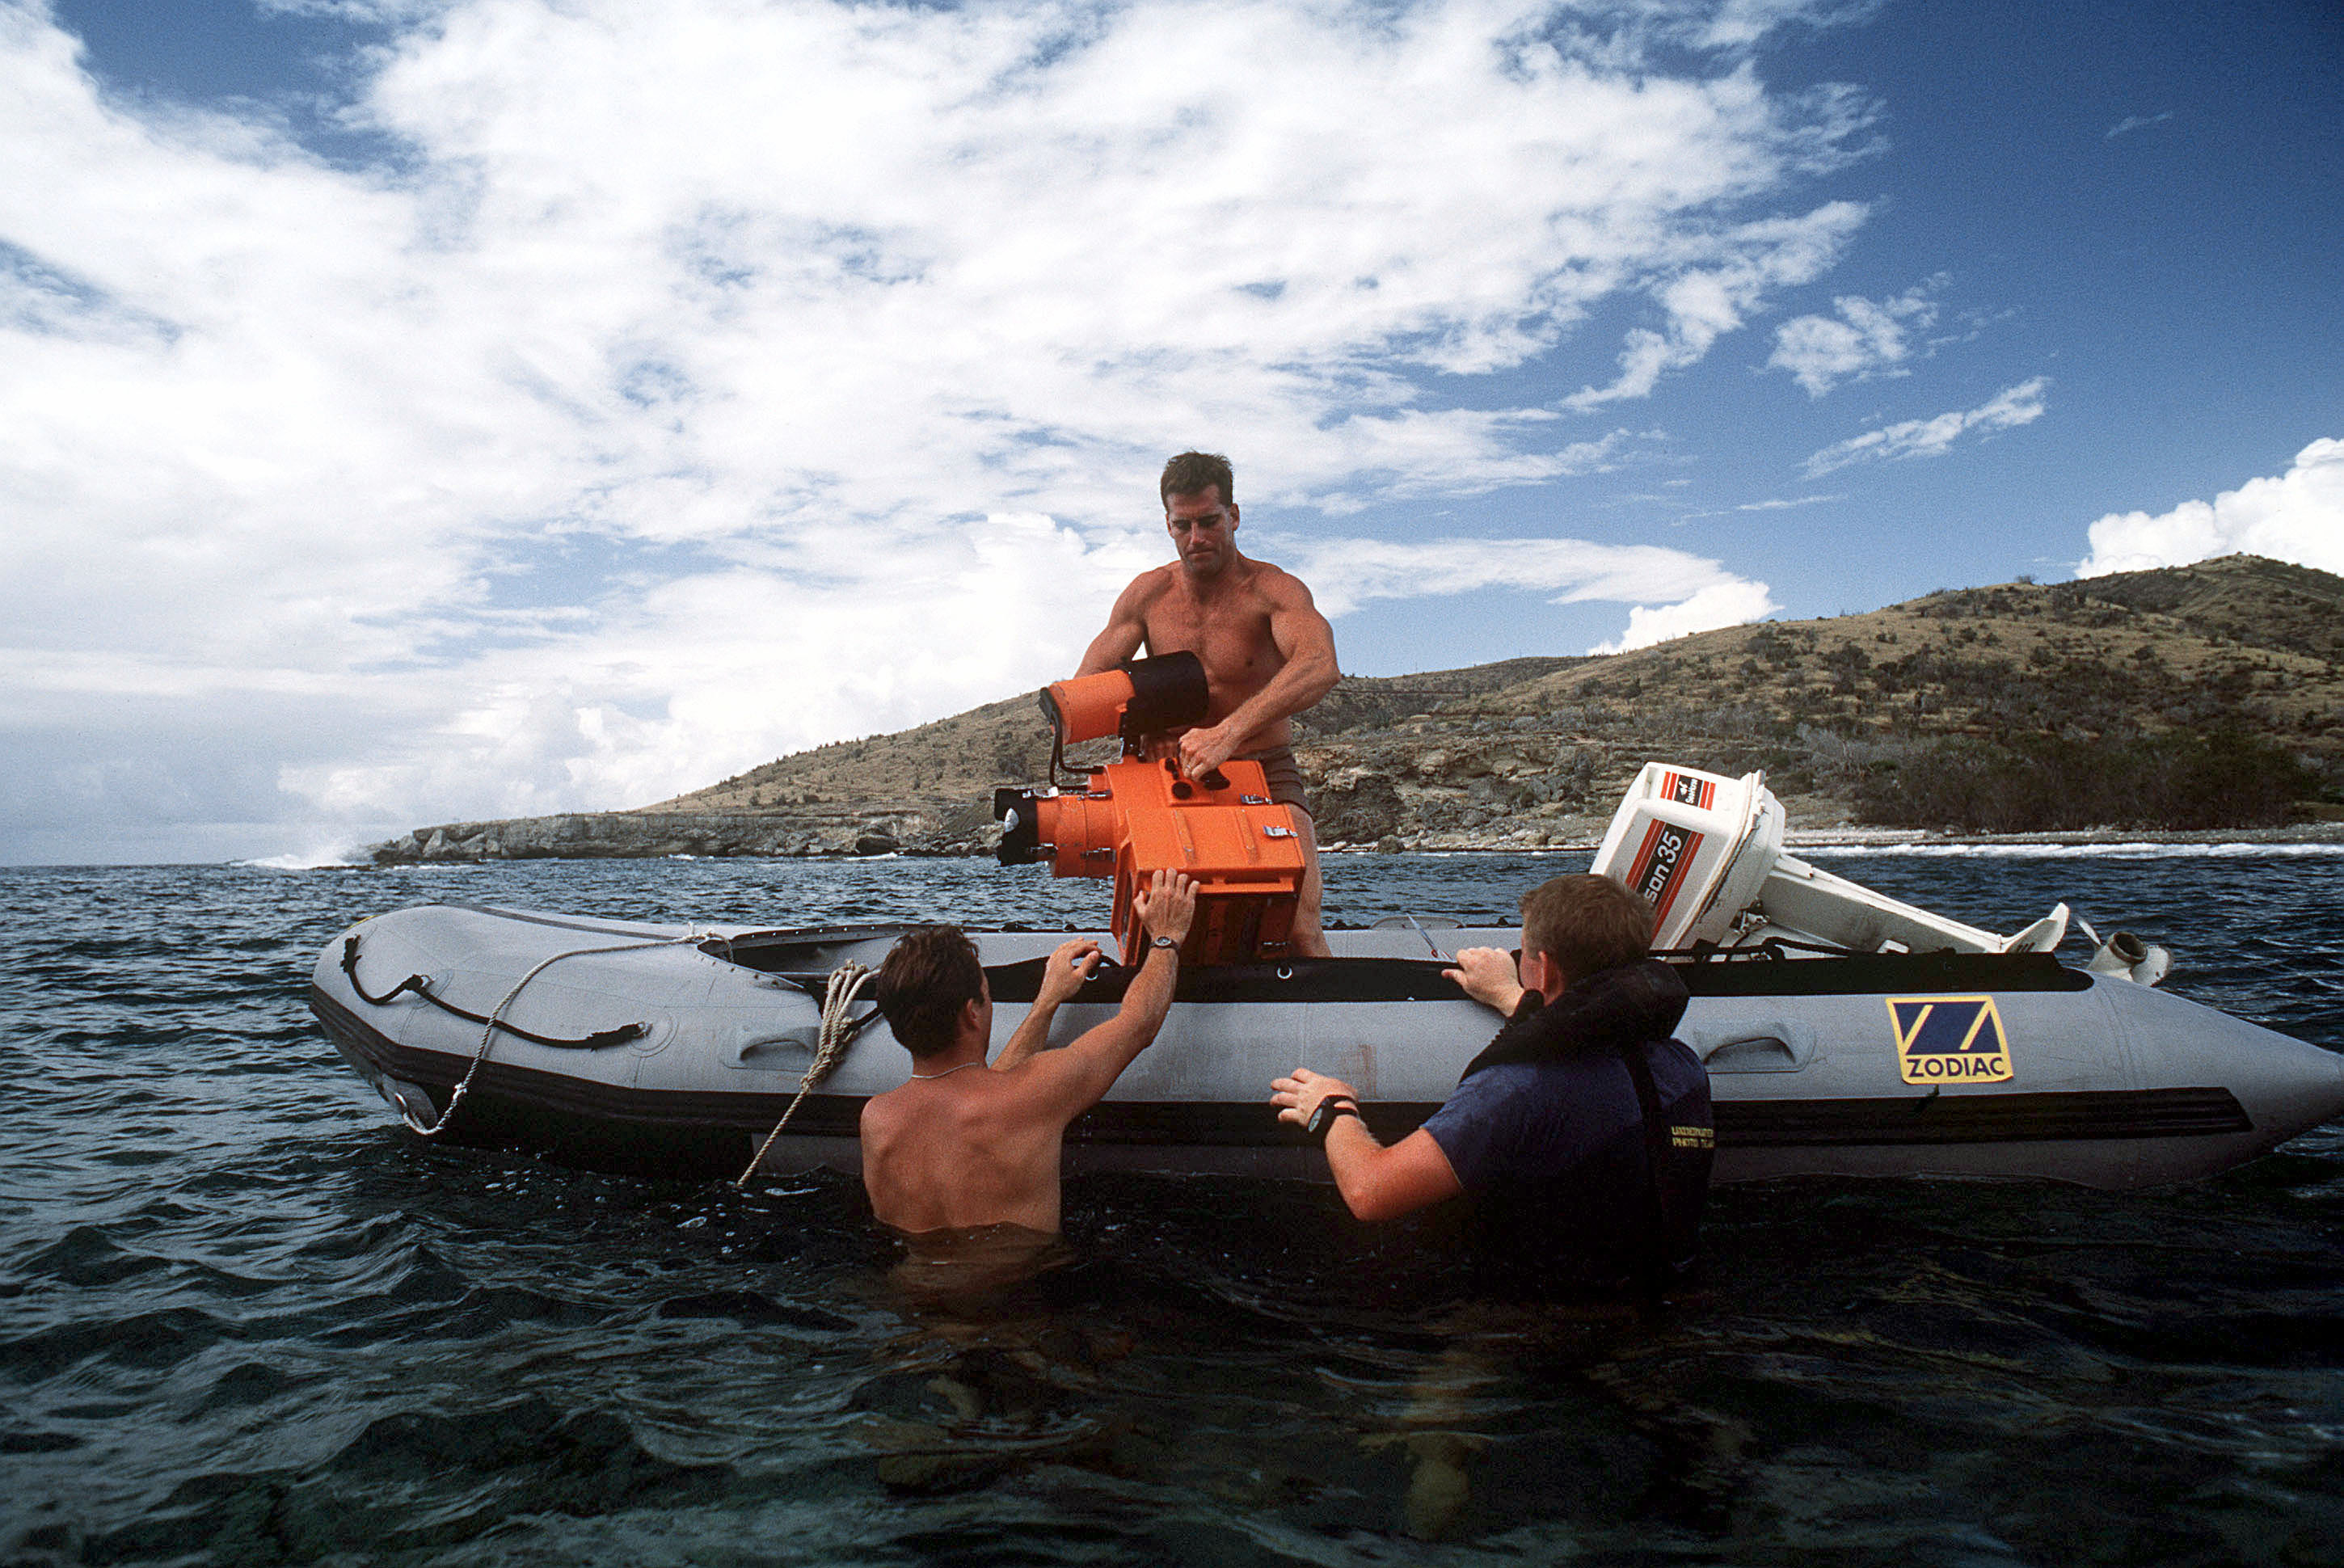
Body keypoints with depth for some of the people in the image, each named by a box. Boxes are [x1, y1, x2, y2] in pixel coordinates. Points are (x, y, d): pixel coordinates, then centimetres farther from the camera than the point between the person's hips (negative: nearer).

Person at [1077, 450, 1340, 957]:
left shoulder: (1274, 589, -11)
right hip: (1176, 773, 3)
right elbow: (1086, 684, 2)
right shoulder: (1148, 593, 2)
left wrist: (1228, 733, -46)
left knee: (1300, 934, -20)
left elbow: (1319, 668, -32)